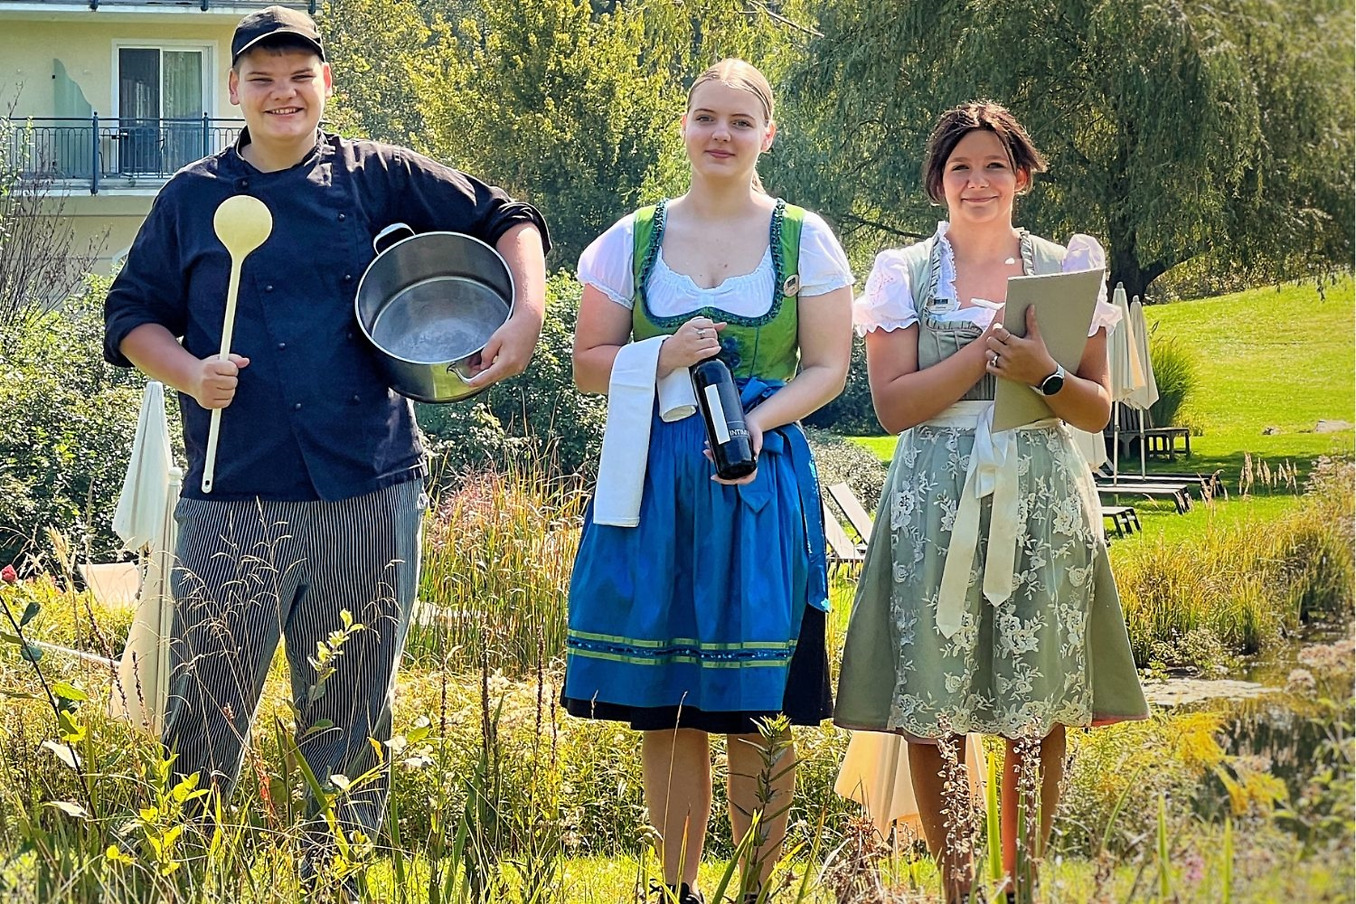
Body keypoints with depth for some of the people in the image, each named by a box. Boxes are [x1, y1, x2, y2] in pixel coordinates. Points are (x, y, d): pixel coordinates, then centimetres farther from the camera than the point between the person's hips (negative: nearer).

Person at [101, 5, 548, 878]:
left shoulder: (379, 178, 7)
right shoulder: (193, 197, 9)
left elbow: (508, 222, 10)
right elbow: (132, 315, 13)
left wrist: (527, 316, -7)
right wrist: (189, 372, -7)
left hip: (369, 491, 1)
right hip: (235, 499, -1)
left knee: (354, 711, 8)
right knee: (205, 708, -4)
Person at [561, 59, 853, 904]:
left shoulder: (804, 239, 5)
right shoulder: (634, 239, 8)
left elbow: (828, 368, 2)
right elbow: (588, 362, 10)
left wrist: (758, 421, -15)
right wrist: (663, 358, -10)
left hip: (761, 477, -2)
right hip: (654, 477, 2)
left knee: (755, 704, -4)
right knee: (661, 699, 2)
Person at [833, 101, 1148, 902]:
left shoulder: (1067, 268, 9)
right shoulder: (905, 273, 7)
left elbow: (1098, 410, 7)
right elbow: (894, 405, -4)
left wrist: (1043, 375, -13)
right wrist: (986, 350, -14)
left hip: (1042, 504, 1)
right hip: (936, 502, -1)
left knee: (1041, 707, -1)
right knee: (933, 705, -4)